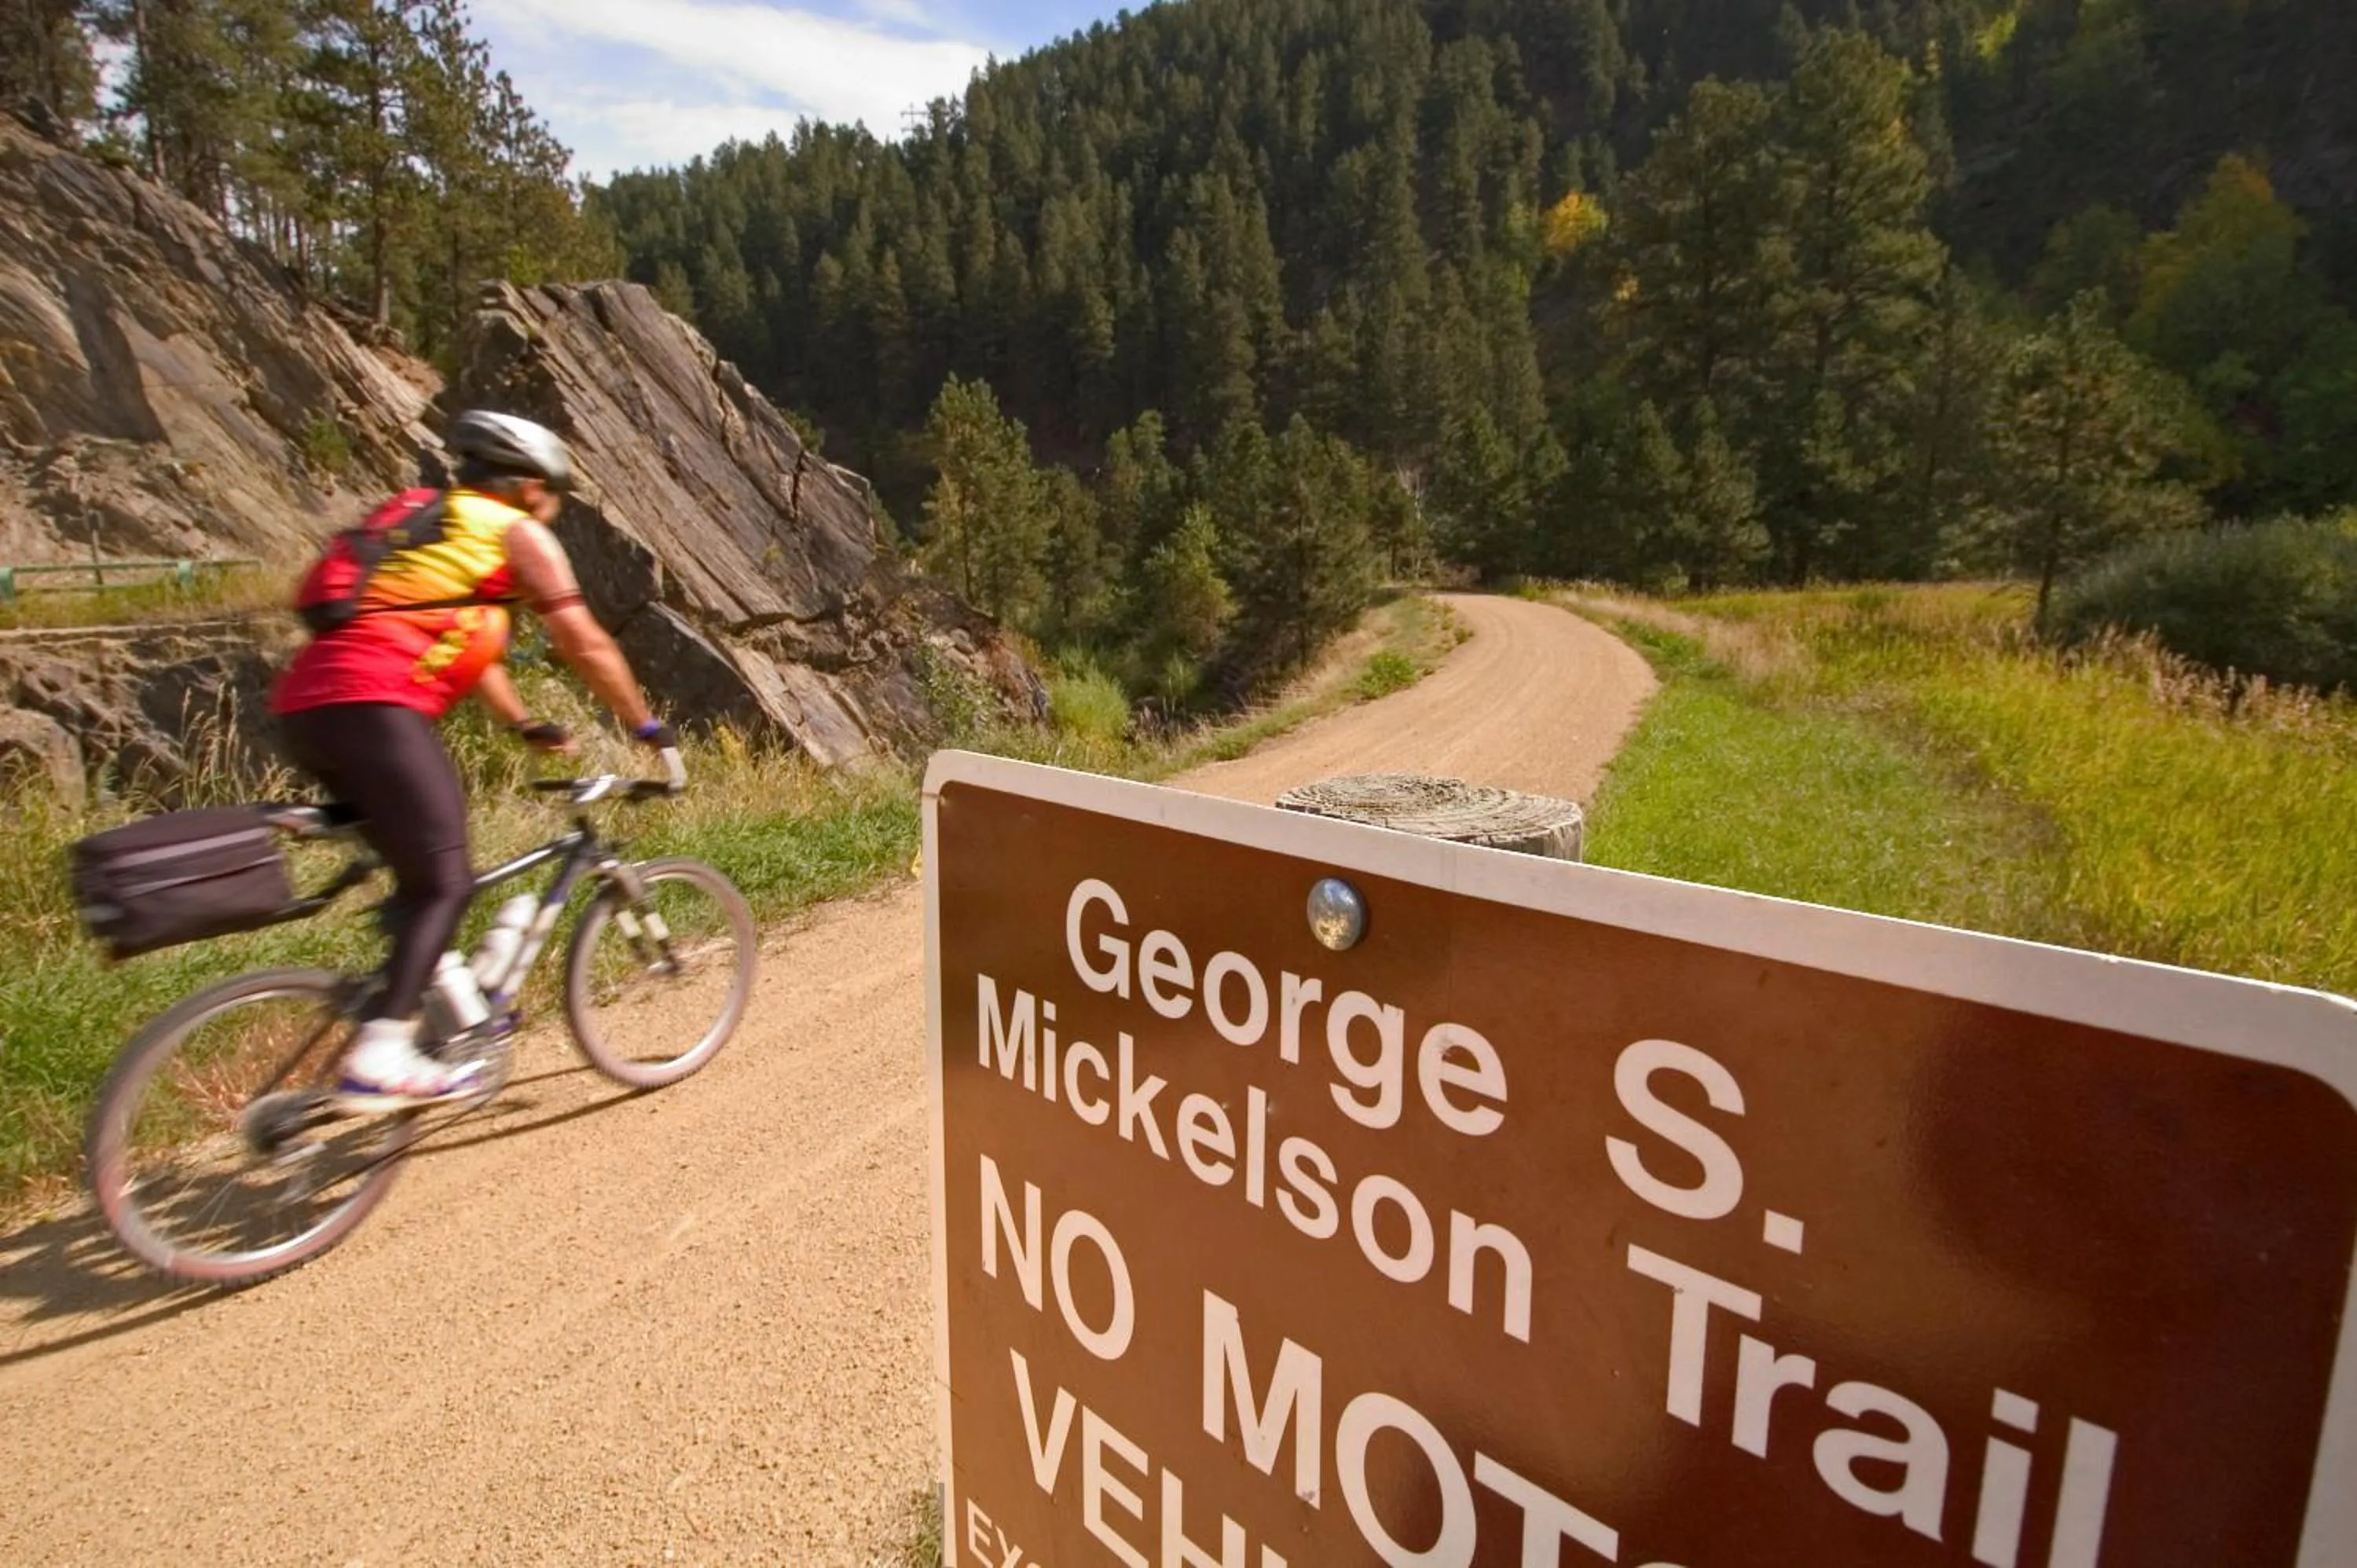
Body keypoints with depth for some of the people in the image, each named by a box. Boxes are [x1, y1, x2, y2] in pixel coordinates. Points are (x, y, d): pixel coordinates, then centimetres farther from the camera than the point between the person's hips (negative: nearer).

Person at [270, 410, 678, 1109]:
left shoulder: (429, 527, 31)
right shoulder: (517, 533, 6)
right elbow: (585, 645, 5)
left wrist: (526, 724, 41)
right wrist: (648, 726, 15)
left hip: (305, 705, 9)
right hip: (371, 704, -9)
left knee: (421, 874, 17)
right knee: (444, 881, -7)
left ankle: (428, 1014, 24)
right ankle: (378, 1058, -17)